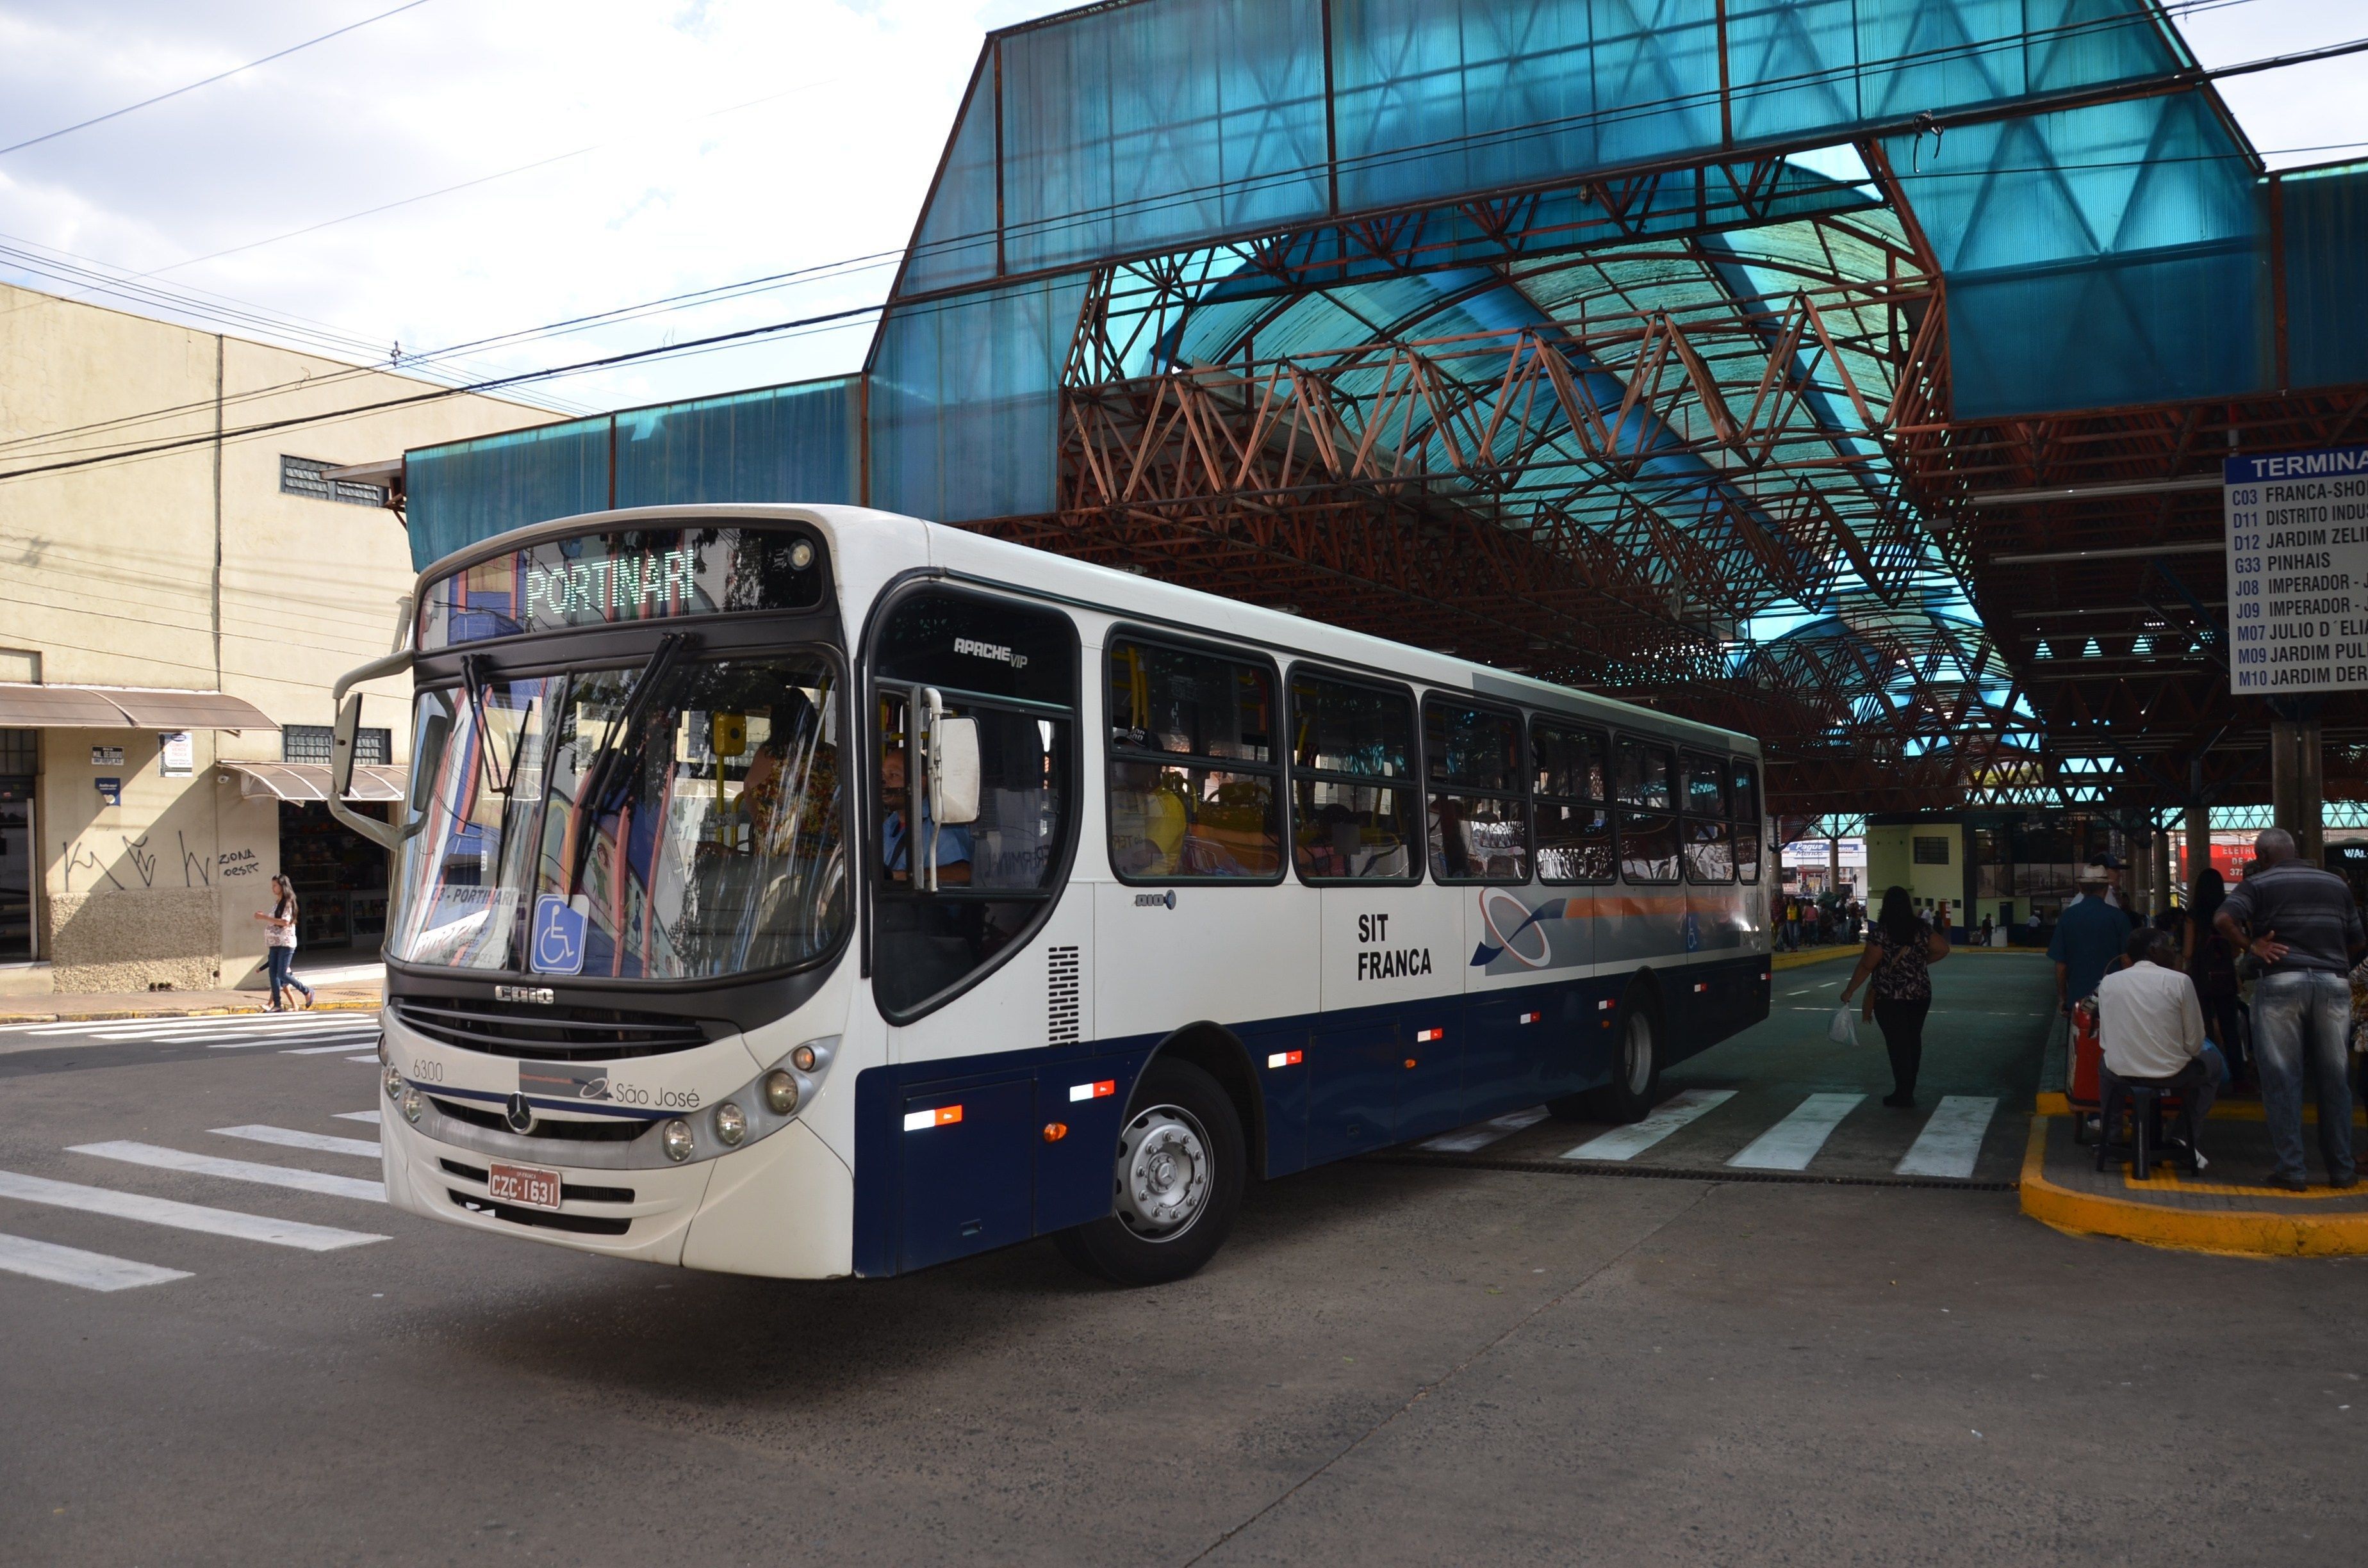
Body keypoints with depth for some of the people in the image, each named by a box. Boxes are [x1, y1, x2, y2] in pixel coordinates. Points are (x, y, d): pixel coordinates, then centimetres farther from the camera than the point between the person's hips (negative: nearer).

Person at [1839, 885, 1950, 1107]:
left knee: (1897, 1043, 0)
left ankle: (1903, 1095, 2)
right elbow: (1943, 949, 1)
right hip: (1920, 995, 5)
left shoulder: (1879, 932, -12)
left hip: (1889, 997, -5)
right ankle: (1908, 1092, 21)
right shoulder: (1921, 929, 1)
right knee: (1913, 1040, 14)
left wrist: (1849, 991, -6)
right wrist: (1921, 962, 13)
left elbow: (1866, 966, -13)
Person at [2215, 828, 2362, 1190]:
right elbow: (2358, 942, 16)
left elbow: (2223, 920, -17)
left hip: (2281, 982, -3)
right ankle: (2342, 1170, 16)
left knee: (2282, 1079, 2)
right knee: (2335, 1078, 11)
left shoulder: (2258, 884, 1)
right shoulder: (2335, 883, 14)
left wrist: (2252, 946, -5)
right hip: (2333, 983, 3)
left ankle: (2290, 1171, 3)